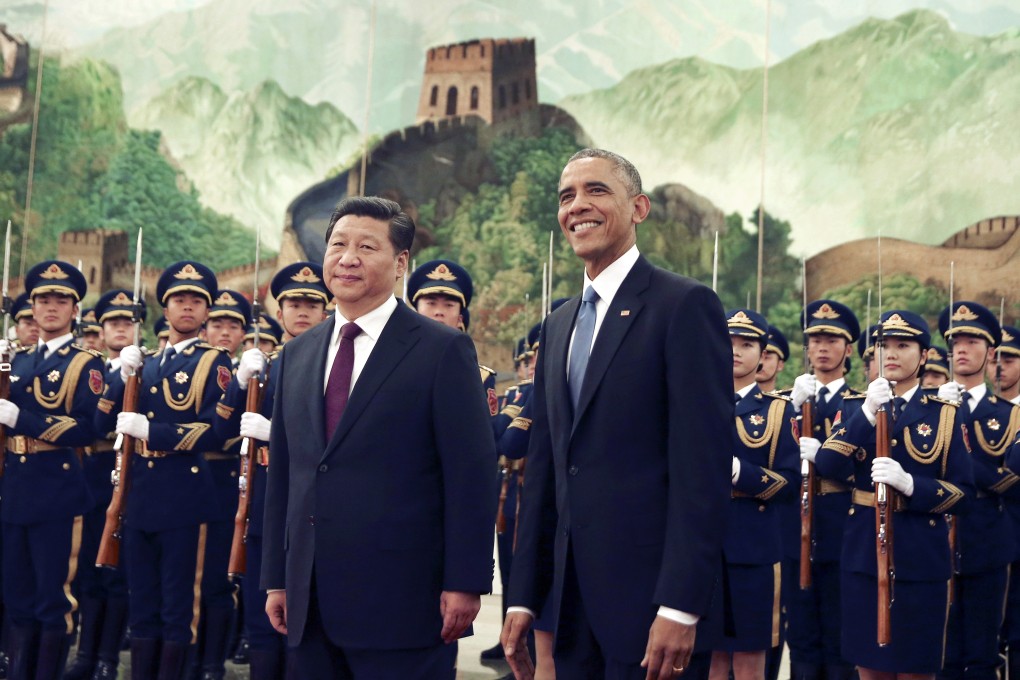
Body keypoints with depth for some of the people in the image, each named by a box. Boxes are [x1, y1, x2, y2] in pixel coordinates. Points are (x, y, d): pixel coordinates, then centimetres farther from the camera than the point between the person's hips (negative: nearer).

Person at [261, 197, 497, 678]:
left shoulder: (443, 350, -4)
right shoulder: (296, 355, 13)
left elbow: (471, 475, -7)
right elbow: (282, 473, 15)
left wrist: (464, 583, -12)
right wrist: (276, 579, 12)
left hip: (402, 601, -5)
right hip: (311, 604, 5)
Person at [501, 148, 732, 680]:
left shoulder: (684, 305, -8)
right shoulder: (559, 325, 15)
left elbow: (703, 464, -15)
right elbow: (544, 466, 14)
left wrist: (680, 606, -19)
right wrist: (523, 597, 10)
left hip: (645, 594, -7)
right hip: (573, 600, 7)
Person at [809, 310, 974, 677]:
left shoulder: (944, 415, 1)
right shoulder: (857, 407, 7)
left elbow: (962, 491, -4)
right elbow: (827, 466, -10)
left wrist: (909, 483, -21)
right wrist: (867, 412, -20)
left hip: (920, 555, -2)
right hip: (863, 550, 2)